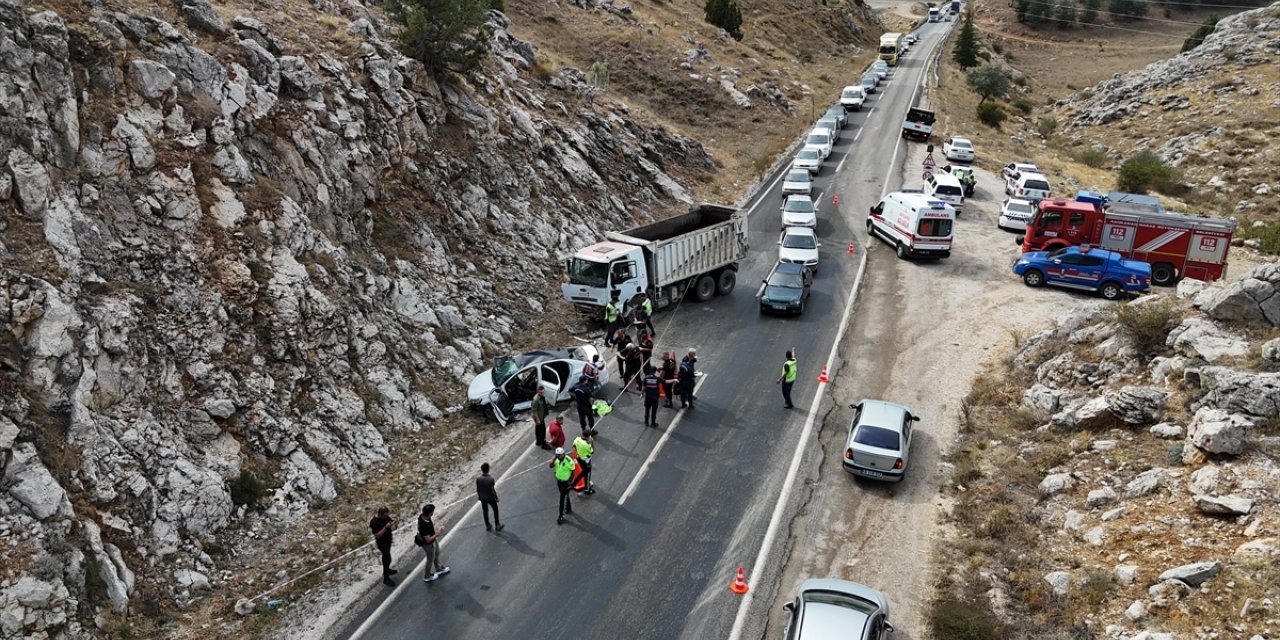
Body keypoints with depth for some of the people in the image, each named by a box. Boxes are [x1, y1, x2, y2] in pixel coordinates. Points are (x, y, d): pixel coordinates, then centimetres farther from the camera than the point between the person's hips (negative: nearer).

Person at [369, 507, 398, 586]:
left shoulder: (386, 517, -7)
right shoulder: (374, 522, -28)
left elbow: (392, 527, 7)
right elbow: (377, 535, -26)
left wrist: (393, 521, -17)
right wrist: (386, 527, -35)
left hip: (388, 540, 8)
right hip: (382, 543, -8)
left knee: (386, 557, 26)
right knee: (387, 559, -5)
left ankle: (387, 570, 47)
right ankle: (386, 578, 6)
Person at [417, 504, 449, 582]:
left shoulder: (423, 516, -18)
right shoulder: (424, 525, -43)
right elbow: (428, 540, -33)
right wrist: (438, 533, -27)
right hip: (429, 544, -8)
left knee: (437, 554, 29)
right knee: (431, 559, 18)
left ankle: (439, 569, 54)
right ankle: (427, 577, 42)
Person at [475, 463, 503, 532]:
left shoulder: (478, 479, -17)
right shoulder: (491, 479, -29)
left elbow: (477, 489, -5)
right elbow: (493, 490, -22)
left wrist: (479, 496, 13)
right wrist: (496, 498, -7)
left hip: (483, 498, 3)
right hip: (490, 498, -3)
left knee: (485, 512, 21)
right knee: (495, 511, 19)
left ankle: (487, 526, 33)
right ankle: (497, 525, 26)